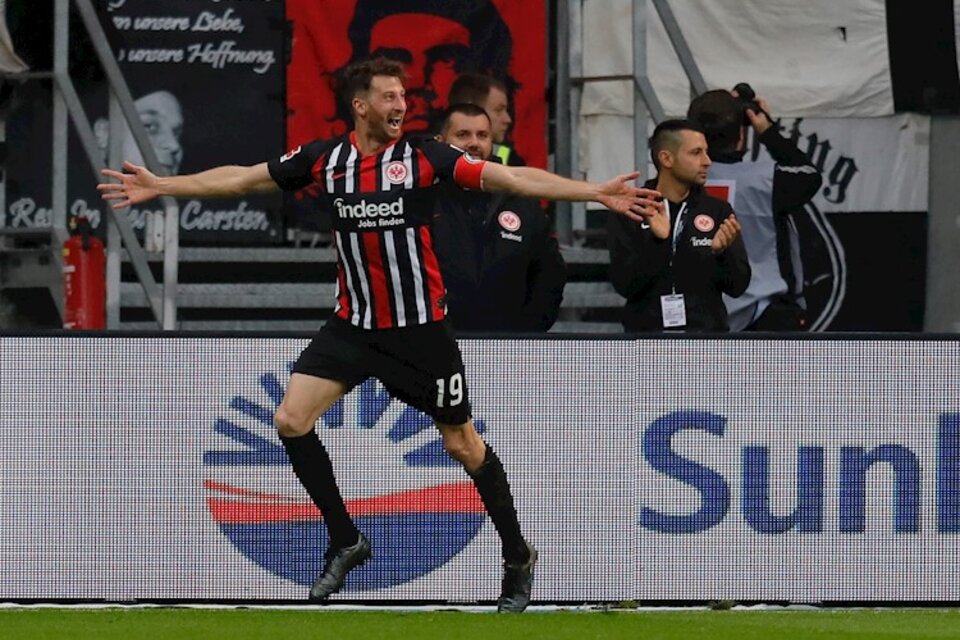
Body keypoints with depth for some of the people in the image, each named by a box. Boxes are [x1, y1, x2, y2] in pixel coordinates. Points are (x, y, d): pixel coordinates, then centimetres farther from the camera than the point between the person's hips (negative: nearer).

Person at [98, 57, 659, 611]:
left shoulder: (422, 155, -10)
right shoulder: (325, 159, -1)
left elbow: (511, 178, -16)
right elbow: (242, 178, 9)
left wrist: (594, 192, -25)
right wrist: (161, 186, 9)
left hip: (420, 331, -3)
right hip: (353, 327, 3)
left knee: (463, 444, 3)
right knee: (291, 421, -8)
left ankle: (518, 558, 21)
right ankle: (346, 542, 7)